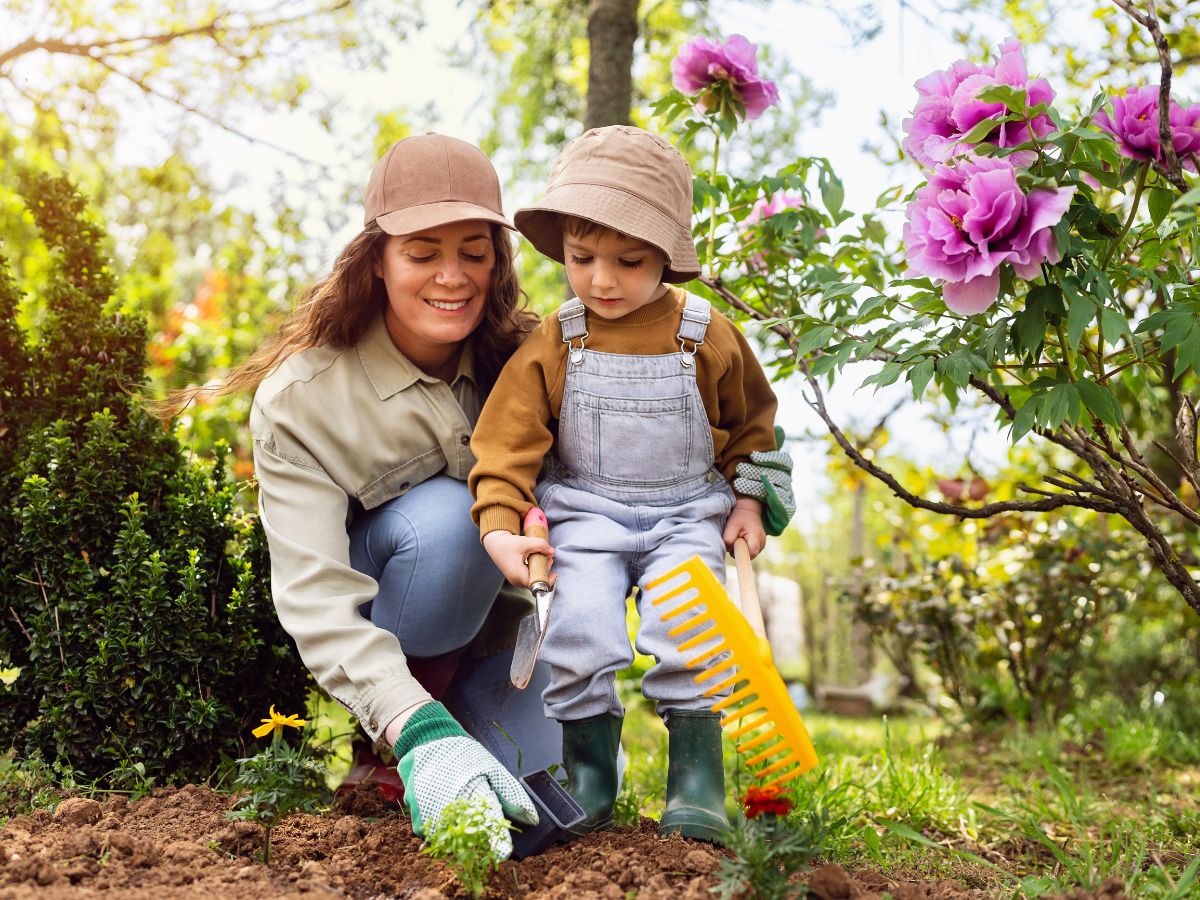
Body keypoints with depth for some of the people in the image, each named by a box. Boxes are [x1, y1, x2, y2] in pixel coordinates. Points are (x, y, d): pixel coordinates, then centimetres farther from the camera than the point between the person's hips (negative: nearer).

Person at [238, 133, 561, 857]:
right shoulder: (300, 397, -24)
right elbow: (315, 598, -32)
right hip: (377, 627, -3)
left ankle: (465, 696, 15)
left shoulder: (521, 358, -11)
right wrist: (420, 731, -46)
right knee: (442, 514, -34)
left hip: (493, 622, 4)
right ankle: (389, 750, -12)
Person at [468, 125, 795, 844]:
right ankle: (590, 776, 3)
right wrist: (500, 527, -19)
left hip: (689, 514, 0)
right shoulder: (552, 346, -5)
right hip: (586, 514, 1)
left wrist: (750, 502, 4)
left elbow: (751, 425, 12)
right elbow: (508, 442, -7)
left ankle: (698, 775, -3)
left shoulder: (710, 338, -3)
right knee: (579, 623, -20)